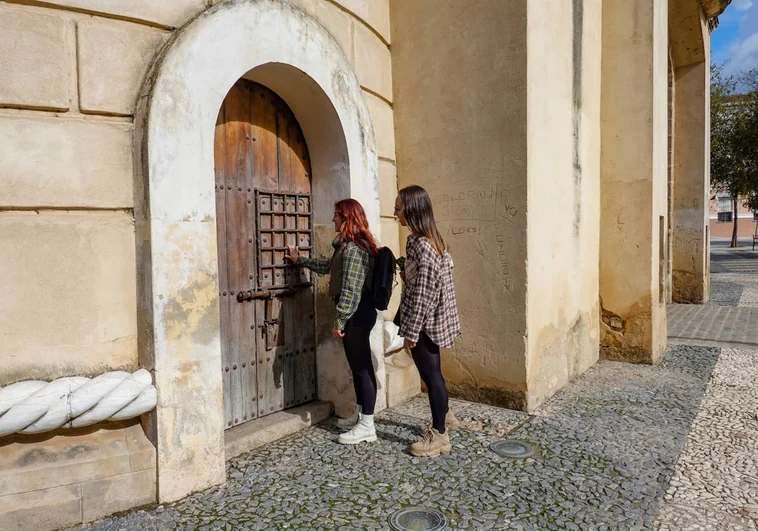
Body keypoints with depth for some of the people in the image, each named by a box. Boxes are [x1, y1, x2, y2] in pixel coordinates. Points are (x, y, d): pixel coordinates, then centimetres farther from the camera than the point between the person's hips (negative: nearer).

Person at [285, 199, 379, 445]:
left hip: (356, 313, -11)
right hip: (357, 313, 11)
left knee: (362, 366, -4)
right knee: (358, 365, 17)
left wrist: (339, 321, -19)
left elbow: (351, 289, -22)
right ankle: (358, 415, 29)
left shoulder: (353, 248, -18)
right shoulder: (348, 245, 15)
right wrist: (299, 260, 36)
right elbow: (328, 266, 30)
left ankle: (367, 427, 4)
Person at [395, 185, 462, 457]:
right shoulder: (430, 239, 7)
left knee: (430, 374, 2)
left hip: (425, 321, -10)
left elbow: (422, 292, -24)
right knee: (431, 371, 22)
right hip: (432, 318, 10)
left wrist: (411, 331, -20)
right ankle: (444, 416, 41)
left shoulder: (421, 245, -22)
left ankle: (439, 435, 15)